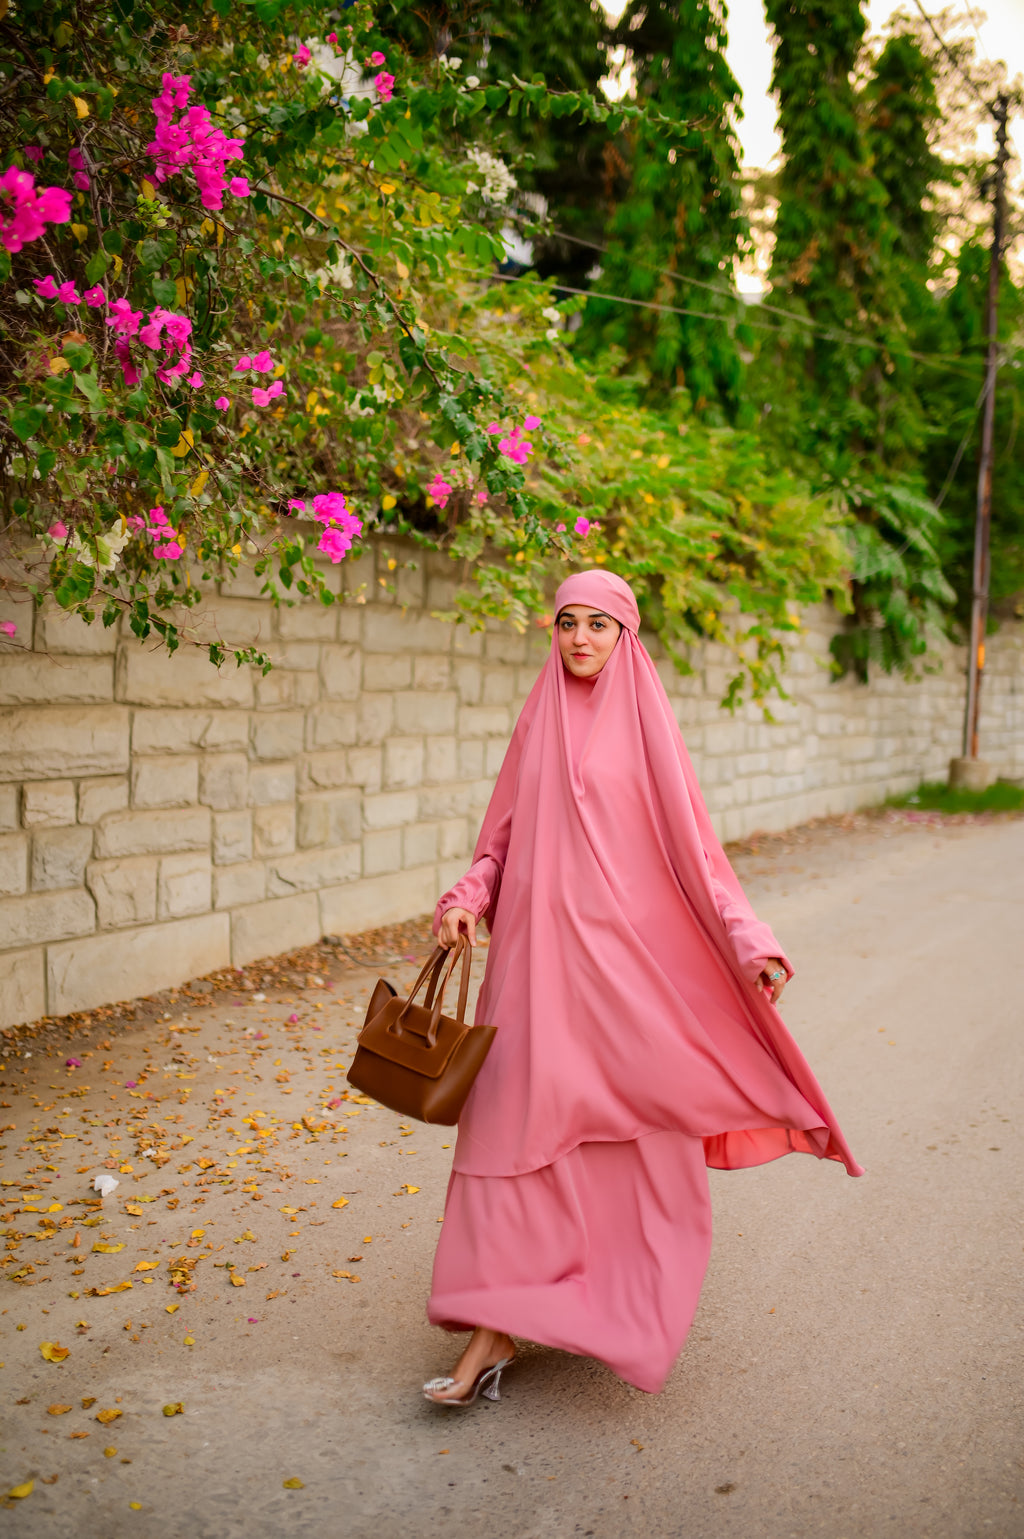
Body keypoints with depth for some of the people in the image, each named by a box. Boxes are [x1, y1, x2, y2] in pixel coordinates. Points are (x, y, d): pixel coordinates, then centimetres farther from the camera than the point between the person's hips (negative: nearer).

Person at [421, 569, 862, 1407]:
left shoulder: (645, 725, 0)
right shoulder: (539, 724, 10)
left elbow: (691, 844, -2)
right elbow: (504, 839, 13)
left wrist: (750, 942, -10)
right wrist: (466, 898, -5)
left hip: (618, 954, -3)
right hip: (536, 953, 3)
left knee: (629, 1129, 5)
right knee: (514, 1118, -1)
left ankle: (633, 1304, 26)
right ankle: (495, 1329, 6)